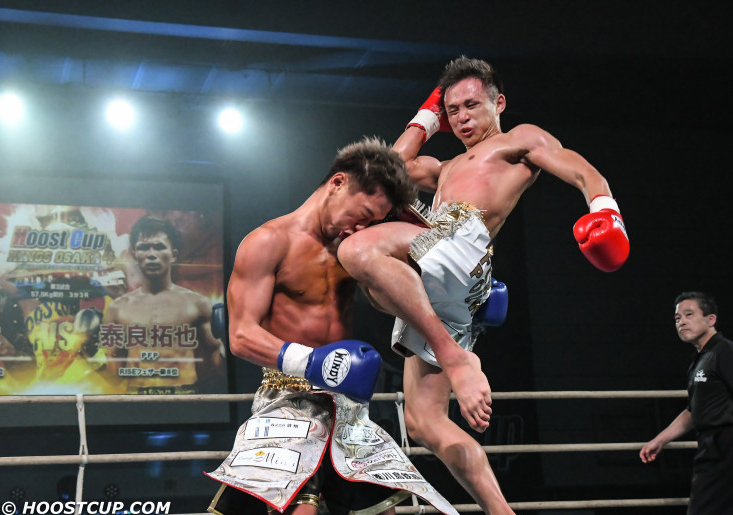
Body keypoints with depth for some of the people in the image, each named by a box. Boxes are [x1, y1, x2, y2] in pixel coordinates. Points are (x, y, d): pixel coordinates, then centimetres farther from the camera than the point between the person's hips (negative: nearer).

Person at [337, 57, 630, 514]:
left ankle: (456, 358, -35)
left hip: (464, 239, -8)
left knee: (359, 250, -36)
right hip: (432, 289, 8)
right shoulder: (450, 169, 42)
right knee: (427, 423, -3)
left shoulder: (522, 139, 21)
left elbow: (586, 174, 7)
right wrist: (428, 117, 47)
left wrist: (606, 211, -14)